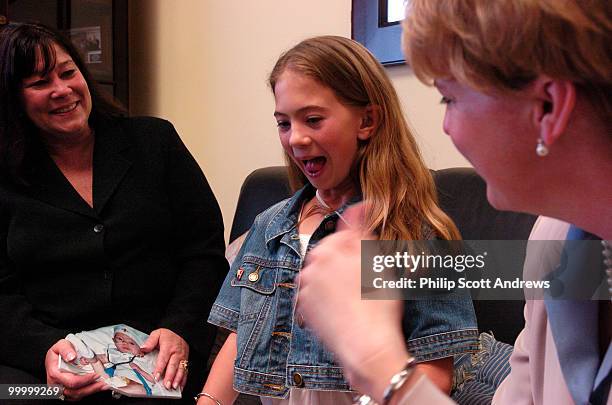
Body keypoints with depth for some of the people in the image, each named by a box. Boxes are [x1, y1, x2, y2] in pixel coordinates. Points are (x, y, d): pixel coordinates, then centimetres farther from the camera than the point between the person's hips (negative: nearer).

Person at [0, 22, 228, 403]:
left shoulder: (155, 140, 8)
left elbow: (205, 254, 4)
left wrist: (180, 330, -12)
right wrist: (44, 349, -18)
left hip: (154, 350, -1)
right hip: (39, 358, 1)